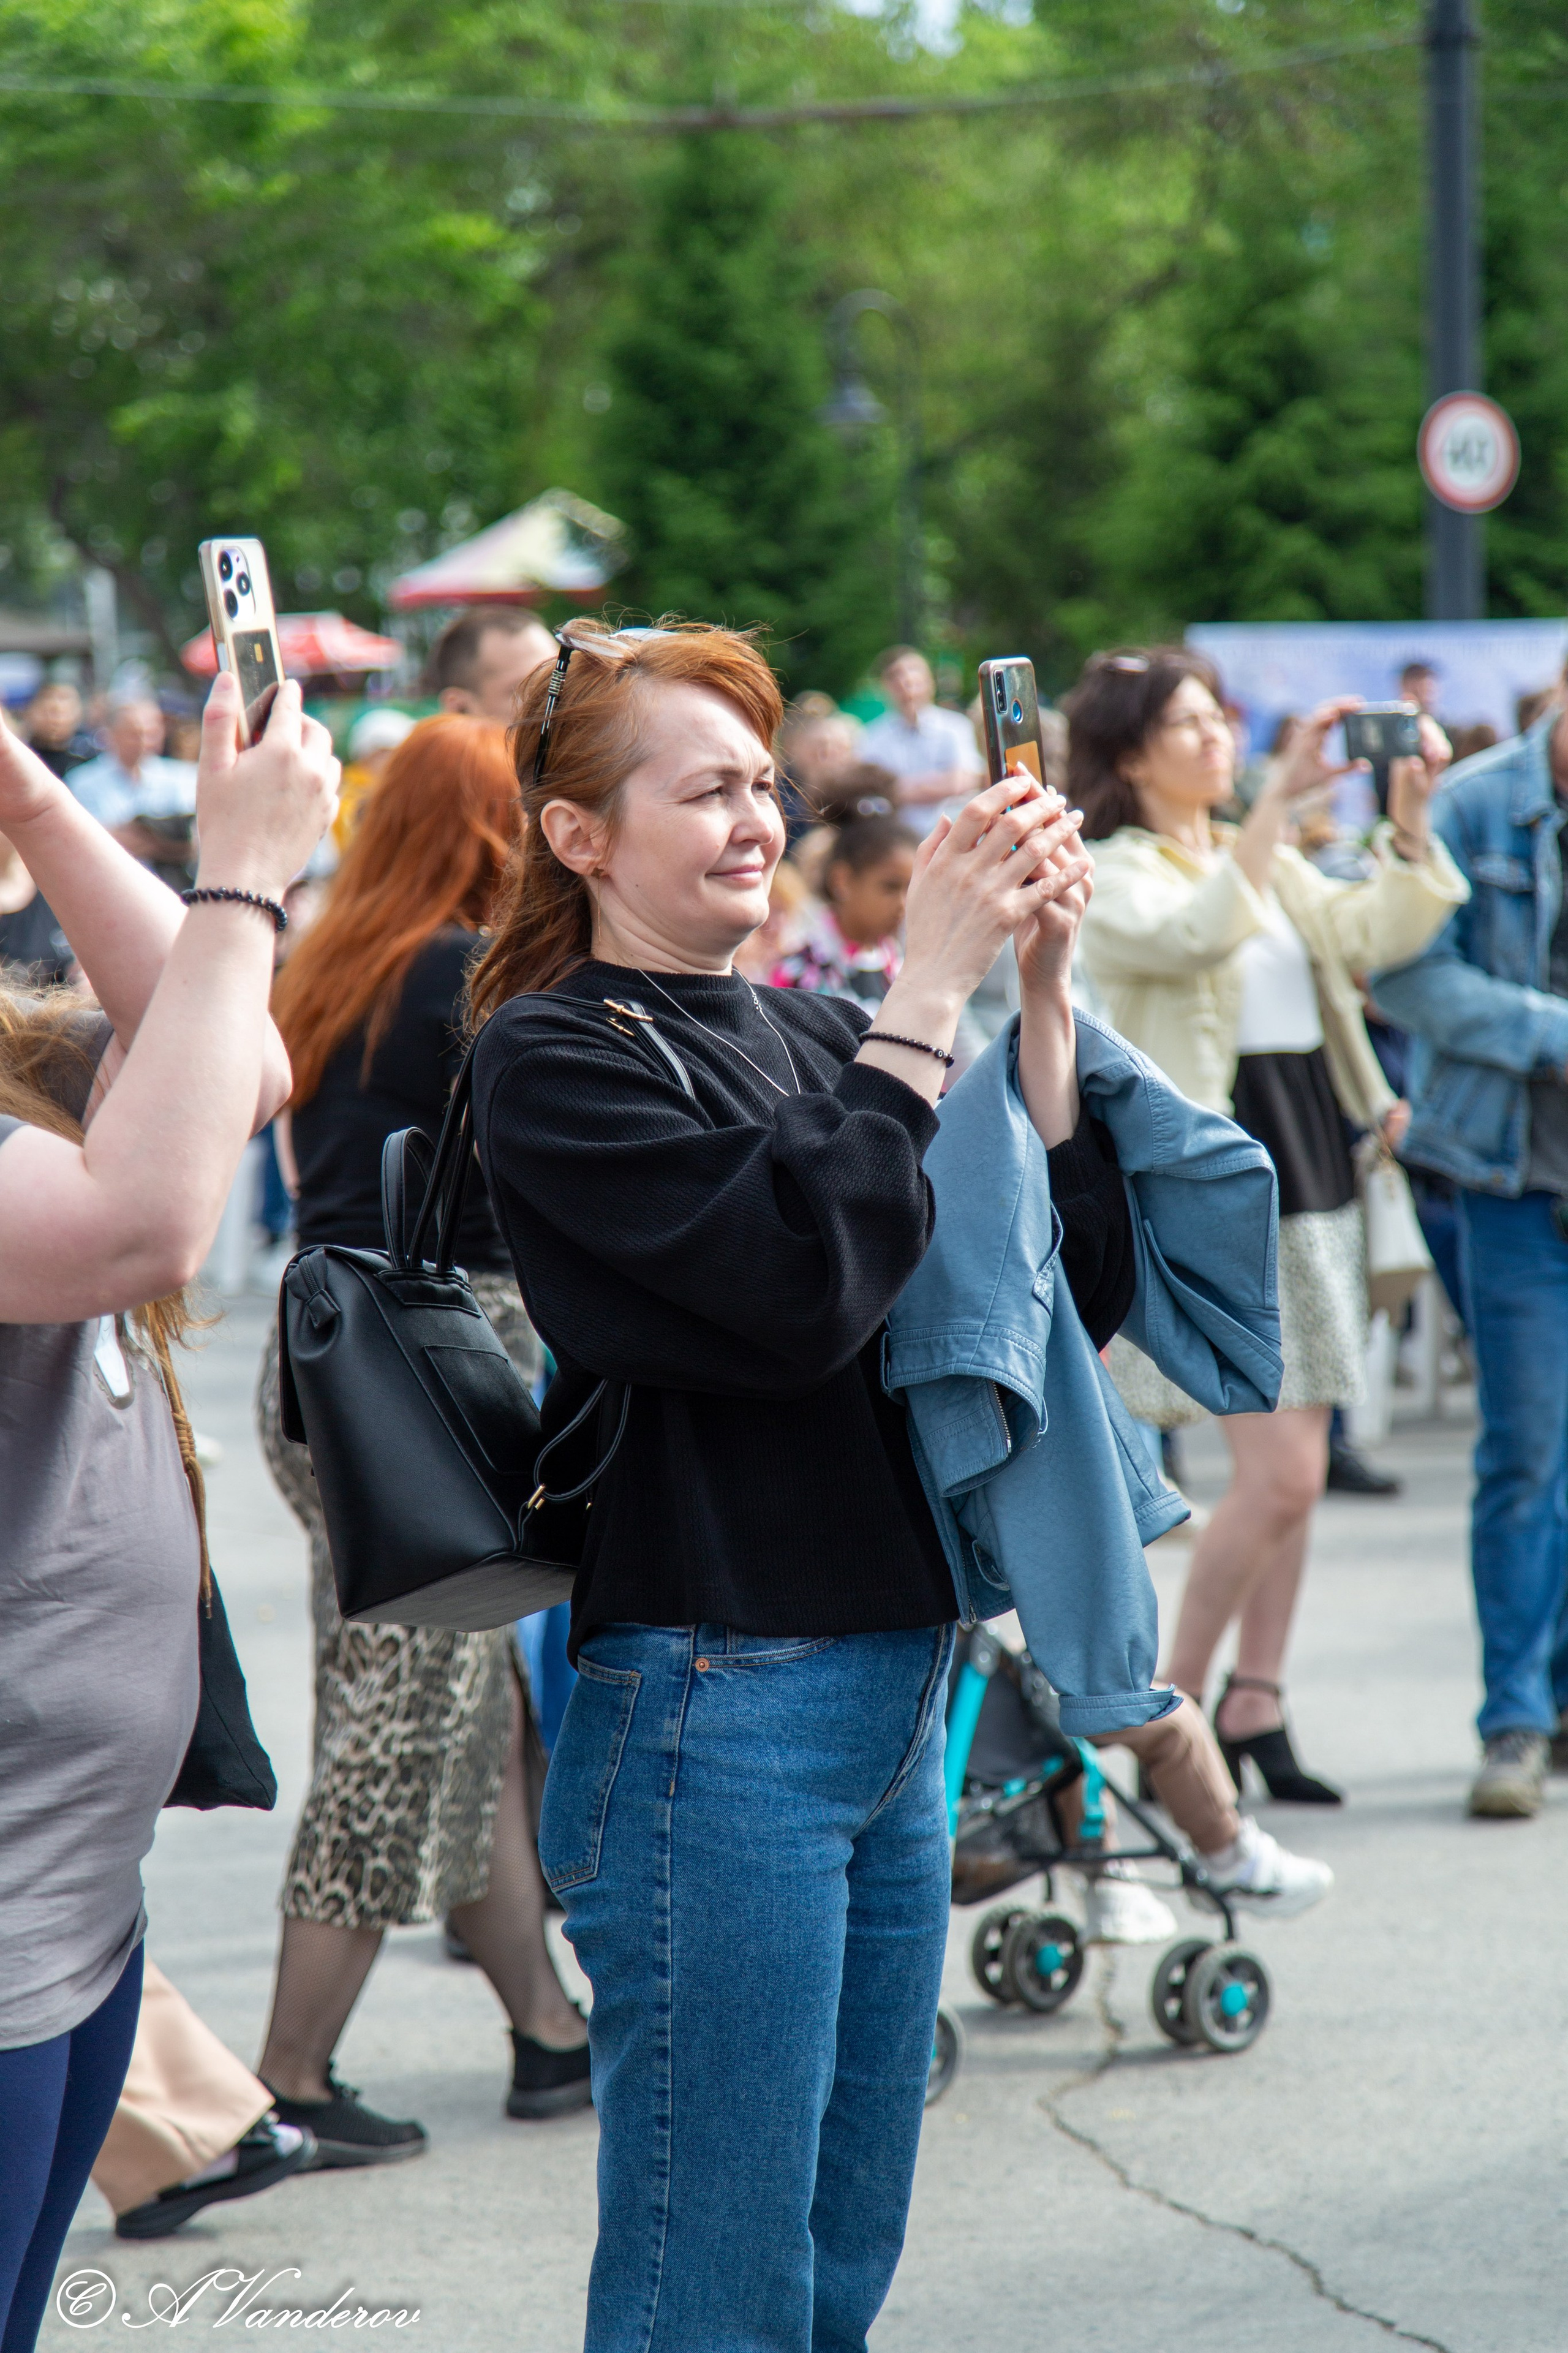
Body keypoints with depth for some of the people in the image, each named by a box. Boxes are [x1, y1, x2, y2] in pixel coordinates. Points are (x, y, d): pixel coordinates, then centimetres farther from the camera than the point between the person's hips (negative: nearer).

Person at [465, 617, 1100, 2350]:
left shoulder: (805, 1033, 12)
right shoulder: (550, 1059, -8)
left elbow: (1056, 1279, 7)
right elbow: (804, 1284, -21)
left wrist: (1041, 989, -2)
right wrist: (927, 994, -18)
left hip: (895, 1690, 8)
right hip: (711, 1711, -7)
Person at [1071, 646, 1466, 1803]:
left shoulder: (1269, 862, 17)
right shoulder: (1112, 877, -6)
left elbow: (1371, 935, 6)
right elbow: (1195, 932, -26)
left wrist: (1411, 825, -7)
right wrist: (1276, 801, -29)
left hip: (1312, 1164, 8)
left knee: (1295, 1470, 8)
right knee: (1279, 1473, -12)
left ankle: (1257, 1707, 17)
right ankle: (1173, 1713, 2)